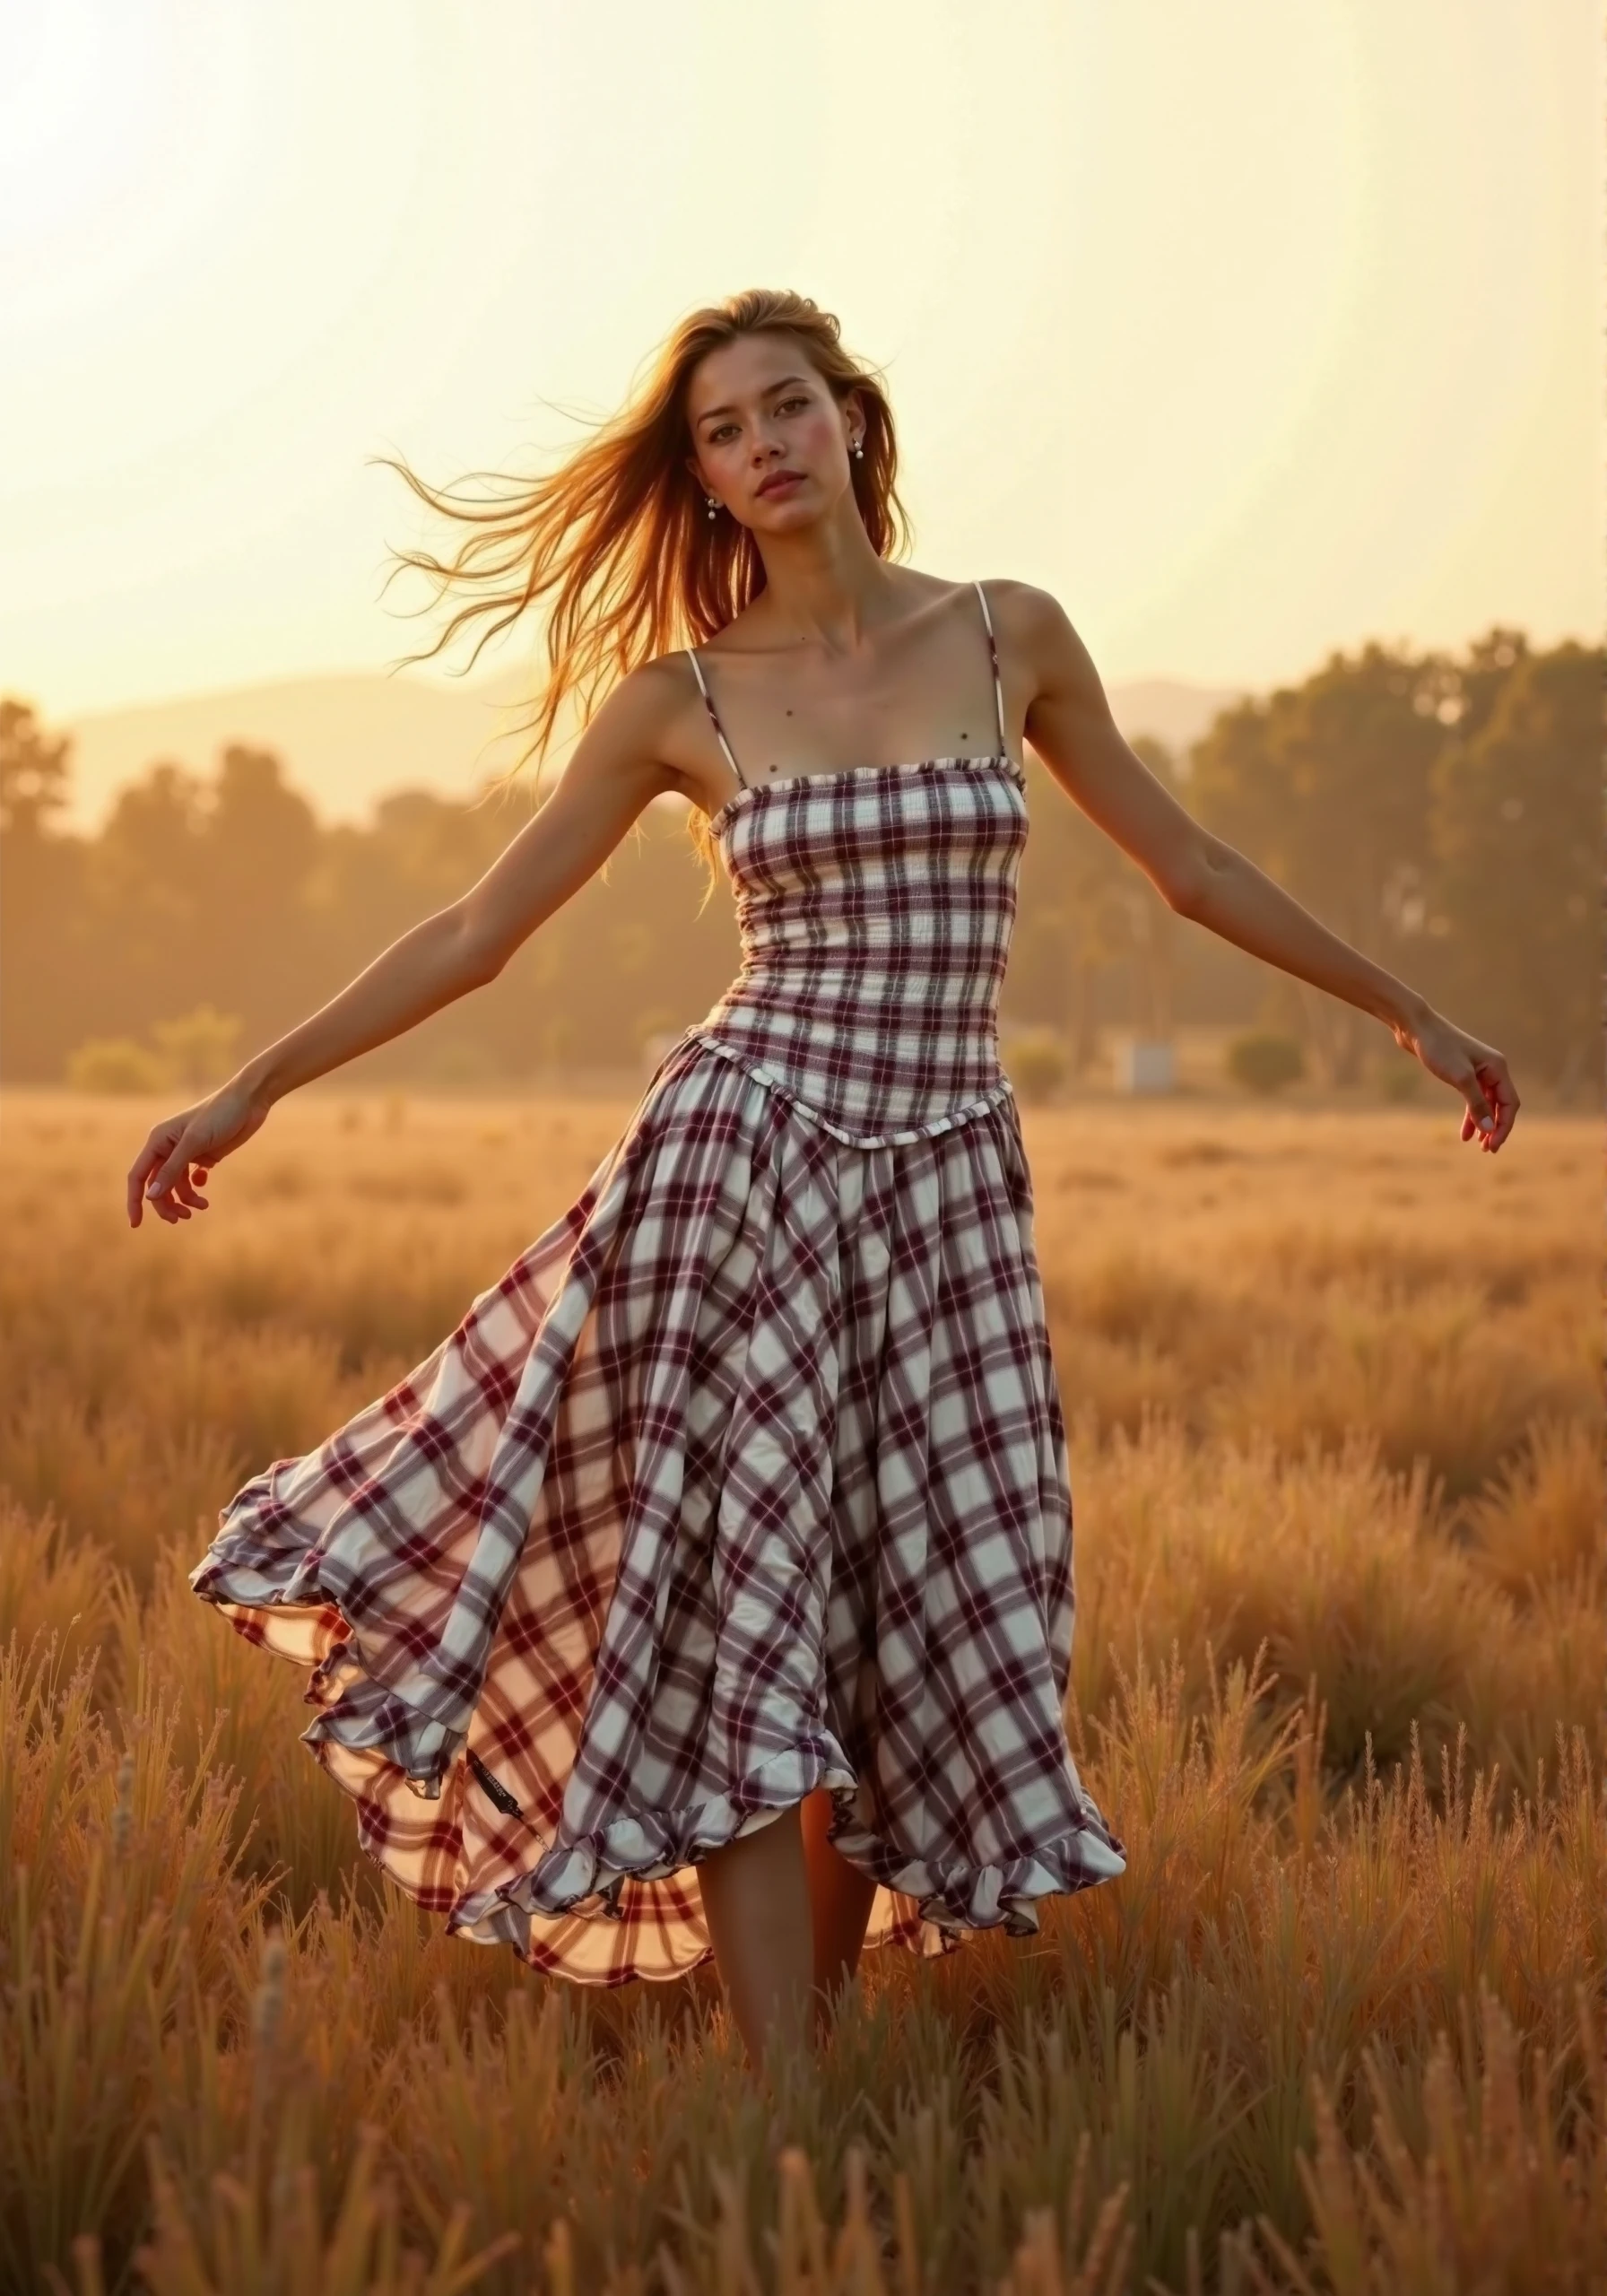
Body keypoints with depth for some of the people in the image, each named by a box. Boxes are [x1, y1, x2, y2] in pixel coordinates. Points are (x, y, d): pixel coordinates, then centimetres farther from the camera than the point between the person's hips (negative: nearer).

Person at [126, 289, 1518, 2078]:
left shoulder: (1012, 637, 7)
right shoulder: (680, 698, 3)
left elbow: (1189, 869, 16)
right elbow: (476, 932, 7)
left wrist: (1410, 1011, 22)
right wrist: (254, 1090, 4)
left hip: (948, 1187, 2)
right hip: (741, 1157, -2)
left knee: (911, 1644, 1)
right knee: (737, 1619, -8)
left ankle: (816, 2047, 16)